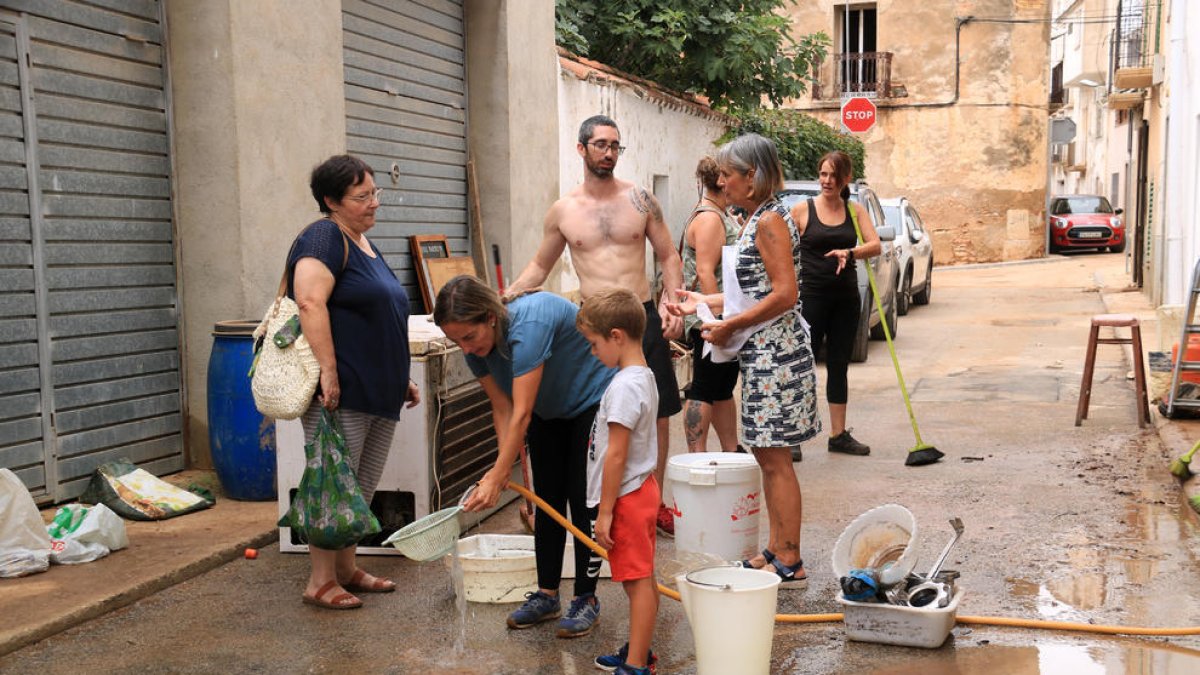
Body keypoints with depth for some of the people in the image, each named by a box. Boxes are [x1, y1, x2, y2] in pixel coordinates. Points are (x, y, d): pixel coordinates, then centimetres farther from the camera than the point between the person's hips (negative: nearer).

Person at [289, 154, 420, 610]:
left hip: (379, 395, 9)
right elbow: (310, 303, -23)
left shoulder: (365, 245, 20)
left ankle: (346, 569, 25)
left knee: (363, 488, 14)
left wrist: (401, 379, 25)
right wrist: (327, 371, -29)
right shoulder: (325, 238, -9)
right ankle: (321, 581, 5)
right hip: (341, 394, -9)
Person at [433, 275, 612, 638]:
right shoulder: (476, 346, -15)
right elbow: (502, 409, -9)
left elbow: (522, 414, -38)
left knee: (584, 500, -7)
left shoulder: (528, 324, -38)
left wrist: (497, 478, -37)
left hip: (594, 401, -7)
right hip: (550, 412, 7)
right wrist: (504, 467, -21)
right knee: (547, 500, 6)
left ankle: (586, 599, 4)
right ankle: (546, 595, 15)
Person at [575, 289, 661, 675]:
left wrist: (605, 512, -17)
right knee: (641, 580, 18)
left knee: (639, 581, -4)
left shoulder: (624, 387, -21)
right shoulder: (644, 377, 10)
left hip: (627, 496, -10)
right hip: (642, 488, 10)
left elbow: (616, 455, -22)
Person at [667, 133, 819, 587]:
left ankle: (790, 563, 5)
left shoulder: (770, 220, -14)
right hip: (760, 352, 10)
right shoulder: (755, 220, 15)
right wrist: (703, 302, 16)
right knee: (767, 455, 15)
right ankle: (775, 551, 24)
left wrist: (729, 325, -17)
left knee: (775, 459, -4)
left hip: (775, 352, -10)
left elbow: (784, 295, -22)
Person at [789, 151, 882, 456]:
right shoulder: (802, 210, -2)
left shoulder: (855, 210, 7)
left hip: (845, 298, 4)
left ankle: (839, 434, 19)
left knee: (838, 366, 11)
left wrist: (850, 252, -25)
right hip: (811, 296, -4)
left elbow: (875, 245, -5)